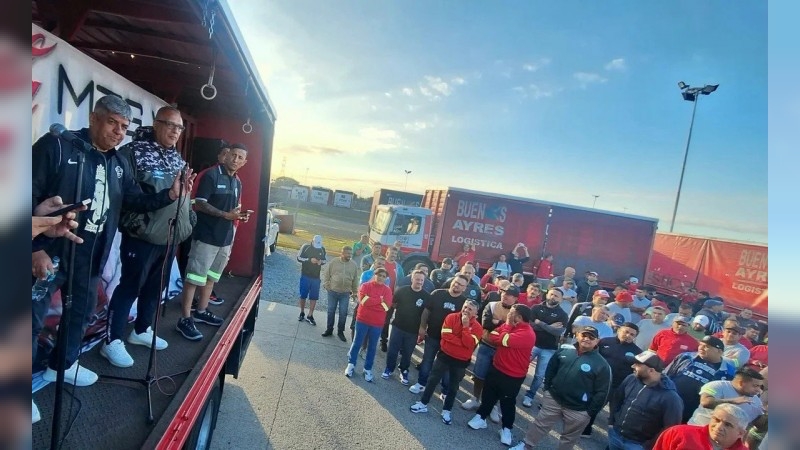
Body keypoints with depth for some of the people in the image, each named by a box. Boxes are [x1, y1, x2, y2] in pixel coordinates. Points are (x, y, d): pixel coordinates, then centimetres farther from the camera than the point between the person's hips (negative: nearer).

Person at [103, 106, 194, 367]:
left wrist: (188, 221, 15)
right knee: (130, 287, 2)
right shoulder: (134, 151, -11)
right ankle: (112, 341, 16)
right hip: (142, 237, -7)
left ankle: (142, 331, 35)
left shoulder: (178, 158, 13)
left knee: (156, 287, 18)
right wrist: (135, 222, -18)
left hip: (171, 237, 7)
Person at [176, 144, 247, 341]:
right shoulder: (211, 175, -10)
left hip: (225, 237, 8)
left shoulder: (238, 182, 13)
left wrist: (240, 215, 0)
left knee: (212, 276, 16)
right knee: (194, 277, -3)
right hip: (206, 236, -8)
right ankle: (185, 319, 4)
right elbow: (199, 204, -15)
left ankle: (201, 311, 30)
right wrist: (226, 215, -23)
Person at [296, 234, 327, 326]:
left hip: (316, 277, 2)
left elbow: (325, 260, 11)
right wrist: (309, 260, -18)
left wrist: (321, 261, -12)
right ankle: (302, 313, 25)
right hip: (305, 275, -2)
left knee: (314, 297, 2)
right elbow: (299, 258, -5)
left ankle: (310, 316, 12)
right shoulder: (306, 246, -7)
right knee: (303, 295, 7)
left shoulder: (322, 249, 0)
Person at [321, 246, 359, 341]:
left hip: (345, 293, 1)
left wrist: (355, 291, 8)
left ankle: (340, 331, 19)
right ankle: (329, 330, 25)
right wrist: (326, 285, -2)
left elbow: (355, 279, 6)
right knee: (331, 311, 10)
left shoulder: (354, 265, -1)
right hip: (332, 291, 0)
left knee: (343, 313, 3)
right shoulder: (334, 262, -5)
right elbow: (326, 274, 2)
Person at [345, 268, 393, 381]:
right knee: (356, 343, 10)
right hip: (362, 320, -1)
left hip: (377, 323, 1)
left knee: (372, 347, 11)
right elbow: (363, 301, -19)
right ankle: (351, 365, 27)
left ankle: (368, 369, 23)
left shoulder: (387, 290, -1)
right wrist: (380, 300, -15)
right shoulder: (365, 286, -5)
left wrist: (371, 301, -14)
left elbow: (387, 305, -13)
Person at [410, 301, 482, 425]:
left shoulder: (477, 327, -11)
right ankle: (423, 403, 25)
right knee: (433, 379, 9)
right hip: (445, 355, 0)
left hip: (461, 361, 0)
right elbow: (445, 335, -19)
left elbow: (469, 344, -24)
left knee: (454, 386, 14)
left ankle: (447, 410, 30)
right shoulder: (451, 317, -10)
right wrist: (462, 343, -21)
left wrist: (465, 326, -27)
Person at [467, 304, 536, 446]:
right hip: (497, 368, 7)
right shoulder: (510, 325, 1)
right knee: (488, 394, 18)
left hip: (513, 376, -7)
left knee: (507, 402, 10)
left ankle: (506, 428, 30)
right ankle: (481, 417, 37)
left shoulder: (527, 334, -26)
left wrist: (508, 325, -18)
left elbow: (504, 340, -33)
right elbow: (493, 336, 0)